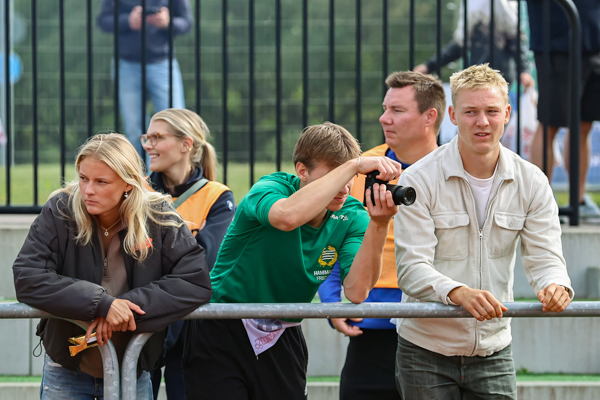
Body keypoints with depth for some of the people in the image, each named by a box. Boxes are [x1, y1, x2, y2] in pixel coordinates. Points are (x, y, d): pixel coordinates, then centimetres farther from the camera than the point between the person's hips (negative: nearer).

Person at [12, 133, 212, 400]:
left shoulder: (158, 218, -11)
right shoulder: (60, 211, -13)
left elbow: (196, 281, -16)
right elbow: (27, 278, -21)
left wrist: (128, 305, -26)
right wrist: (102, 304, -29)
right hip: (67, 373, 0)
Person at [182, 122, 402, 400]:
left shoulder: (351, 217, -7)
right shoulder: (268, 189, -18)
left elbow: (356, 291, -21)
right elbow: (289, 216, -45)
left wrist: (377, 226, -32)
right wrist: (354, 166, -43)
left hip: (282, 337, 4)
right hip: (221, 332, -4)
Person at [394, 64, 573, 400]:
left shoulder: (532, 182, 1)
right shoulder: (420, 180, -10)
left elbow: (545, 258, -3)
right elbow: (412, 268, -18)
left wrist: (555, 285, -29)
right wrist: (459, 293, -38)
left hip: (494, 350, 3)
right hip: (426, 350, -3)